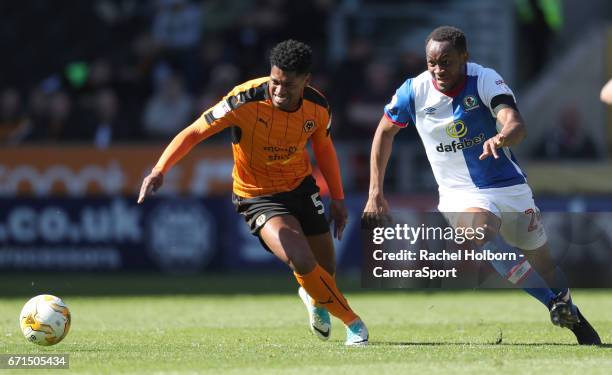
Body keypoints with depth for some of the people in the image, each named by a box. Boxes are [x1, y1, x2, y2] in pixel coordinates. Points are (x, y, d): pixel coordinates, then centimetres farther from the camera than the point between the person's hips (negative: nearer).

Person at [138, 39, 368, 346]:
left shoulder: (317, 107, -13)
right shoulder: (245, 100, -28)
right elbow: (194, 133, -24)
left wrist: (337, 198, 13)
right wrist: (159, 170, -35)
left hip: (301, 187, 5)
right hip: (258, 195, -5)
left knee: (326, 270, 11)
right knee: (302, 261, -26)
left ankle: (314, 299, 50)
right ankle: (352, 321, -3)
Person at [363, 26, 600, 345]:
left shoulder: (486, 80, -16)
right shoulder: (414, 91, -9)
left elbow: (516, 125, -32)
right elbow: (384, 133, 8)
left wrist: (502, 138, -56)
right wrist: (375, 193, 5)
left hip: (508, 185, 0)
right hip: (460, 194, 0)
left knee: (543, 263, 7)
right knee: (480, 230, -34)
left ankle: (574, 318, 35)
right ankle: (555, 303, -33)